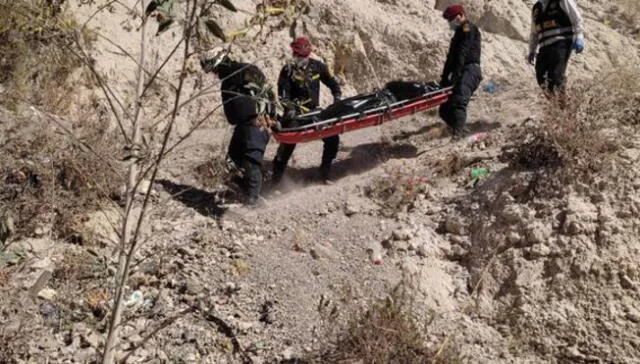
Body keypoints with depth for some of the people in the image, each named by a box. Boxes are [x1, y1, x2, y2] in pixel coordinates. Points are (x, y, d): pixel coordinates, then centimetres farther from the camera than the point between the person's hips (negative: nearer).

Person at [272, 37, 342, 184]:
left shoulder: (317, 66, 1)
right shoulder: (288, 70, -7)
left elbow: (332, 83, 13)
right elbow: (283, 95, -12)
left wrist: (338, 99, 0)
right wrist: (290, 108, -28)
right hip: (295, 112, -3)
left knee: (333, 139, -2)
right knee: (288, 145, -5)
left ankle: (324, 174, 12)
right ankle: (276, 177, 6)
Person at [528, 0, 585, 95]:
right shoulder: (536, 8, 22)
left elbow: (576, 19, 2)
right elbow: (534, 34, 30)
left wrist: (579, 38, -9)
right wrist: (532, 51, 25)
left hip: (561, 44, -6)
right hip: (545, 47, 6)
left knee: (554, 76, -22)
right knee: (540, 77, -8)